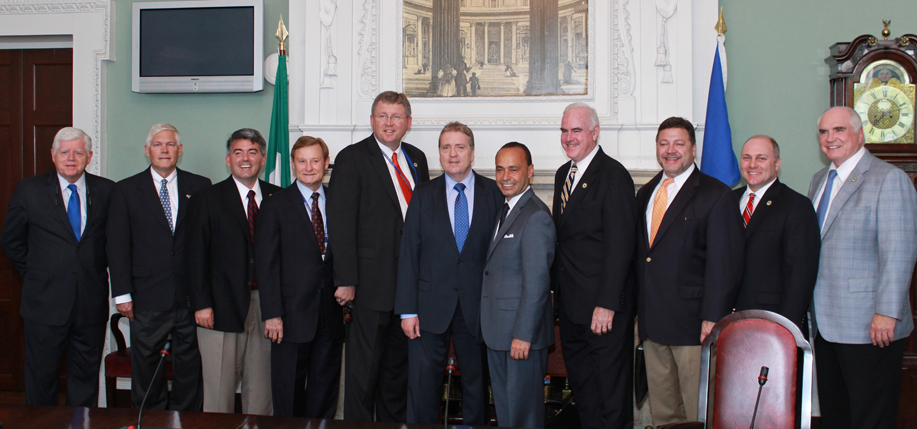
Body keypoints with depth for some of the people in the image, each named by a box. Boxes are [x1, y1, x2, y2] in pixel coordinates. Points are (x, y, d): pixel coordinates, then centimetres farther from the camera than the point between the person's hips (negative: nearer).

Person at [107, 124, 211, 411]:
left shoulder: (199, 187, 6)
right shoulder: (126, 191, 5)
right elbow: (117, 246, 2)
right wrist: (122, 294, -4)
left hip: (191, 295, 1)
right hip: (148, 298, 0)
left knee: (190, 366, 8)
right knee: (146, 367, 8)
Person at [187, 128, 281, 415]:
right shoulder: (206, 200, 6)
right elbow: (196, 257, 1)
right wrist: (201, 304, -7)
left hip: (267, 305, 2)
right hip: (223, 307, -2)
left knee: (261, 388, 6)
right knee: (219, 389, 0)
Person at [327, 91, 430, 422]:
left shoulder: (417, 158, 13)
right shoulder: (352, 158, -5)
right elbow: (341, 224, -10)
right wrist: (345, 281, -16)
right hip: (371, 282, -5)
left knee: (398, 364, 15)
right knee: (363, 367, 1)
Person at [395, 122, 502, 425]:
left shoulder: (494, 193, 3)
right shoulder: (423, 196, 5)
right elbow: (408, 255, 2)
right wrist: (407, 310, -5)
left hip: (477, 307, 0)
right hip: (431, 307, 1)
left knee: (476, 383, 10)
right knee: (422, 387, 4)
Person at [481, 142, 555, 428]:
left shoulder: (536, 216, -16)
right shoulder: (504, 210, 14)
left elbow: (536, 282, -20)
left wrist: (523, 335, -21)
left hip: (522, 331, -9)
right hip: (497, 330, 9)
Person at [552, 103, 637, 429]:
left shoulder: (613, 175, -12)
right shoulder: (563, 174, 14)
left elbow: (620, 246, -17)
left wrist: (607, 304, -21)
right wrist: (557, 290, 10)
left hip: (604, 305, -8)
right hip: (570, 303, 8)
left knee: (610, 387, 1)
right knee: (581, 385, 16)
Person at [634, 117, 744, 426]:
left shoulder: (717, 195, -5)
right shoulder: (645, 194, 15)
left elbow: (725, 263, -10)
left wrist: (712, 318, -17)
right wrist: (638, 309, 11)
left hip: (693, 325, -6)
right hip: (651, 324, 6)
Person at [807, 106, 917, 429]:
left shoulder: (889, 179, -8)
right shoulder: (819, 180, 15)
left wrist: (887, 313, -19)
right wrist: (807, 304, 11)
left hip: (870, 326, -7)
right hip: (826, 324, 7)